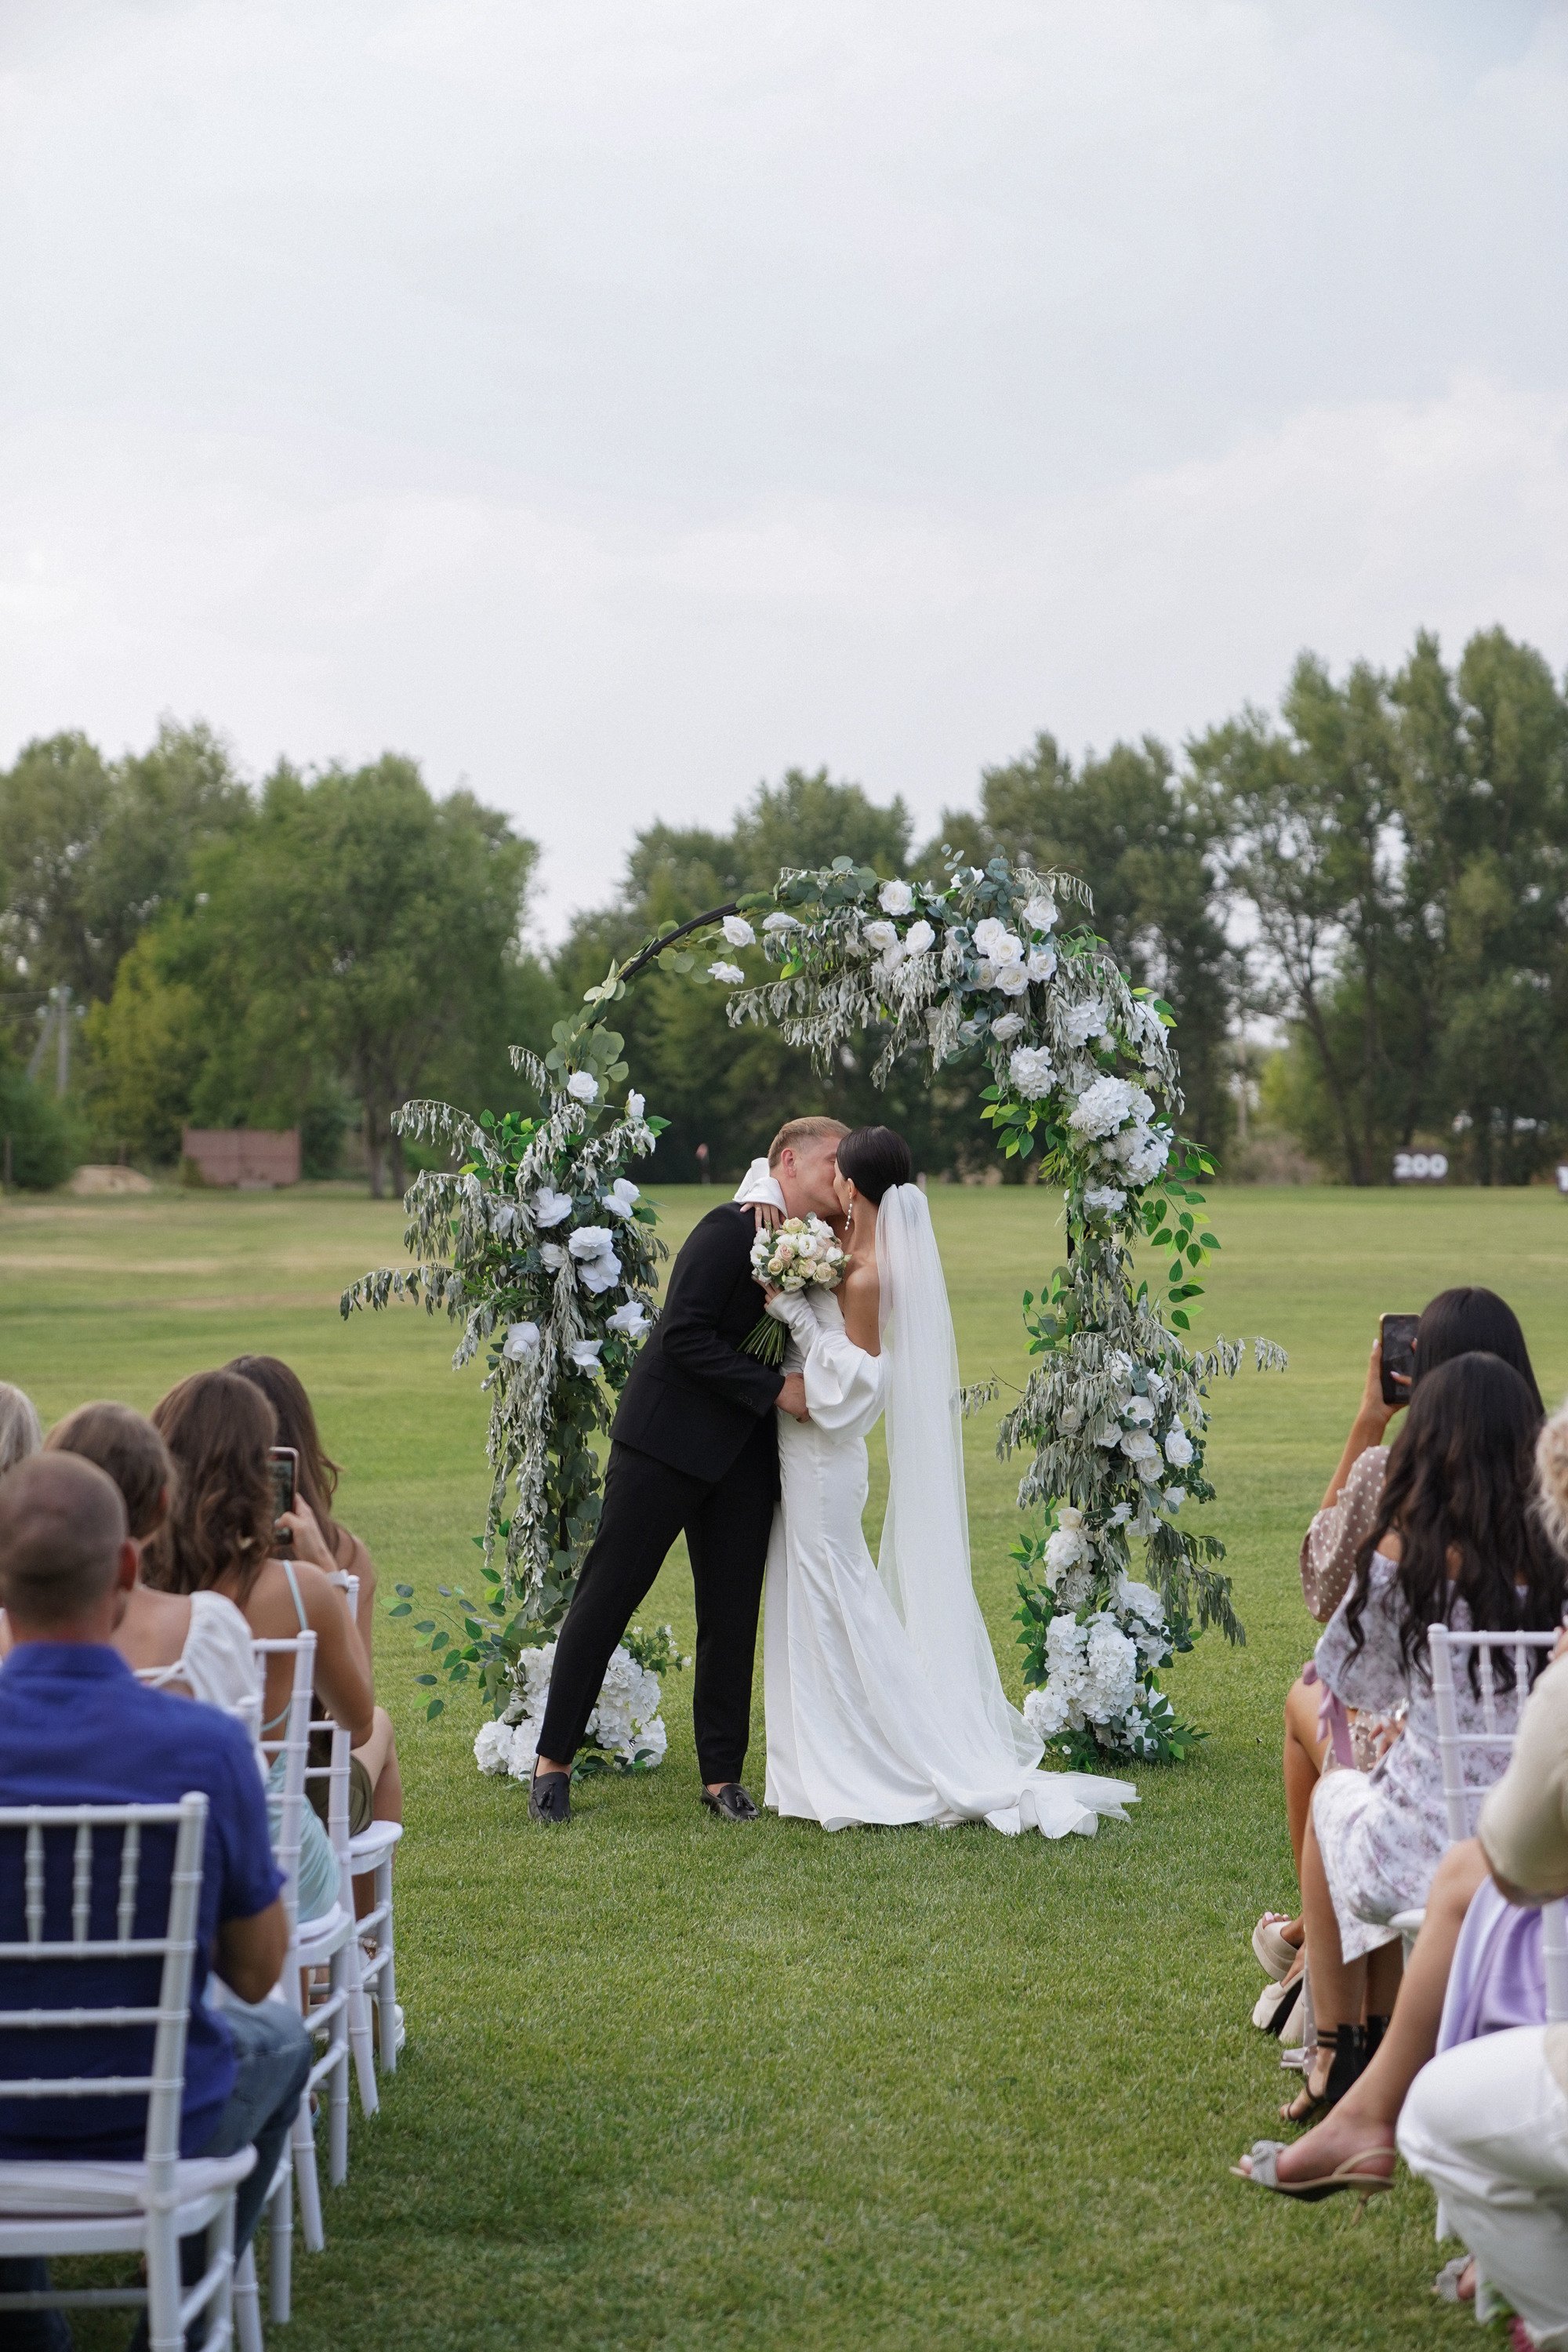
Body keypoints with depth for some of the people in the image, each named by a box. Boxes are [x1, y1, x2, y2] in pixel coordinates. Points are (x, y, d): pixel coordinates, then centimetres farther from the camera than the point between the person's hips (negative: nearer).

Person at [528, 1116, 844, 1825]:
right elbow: (683, 1335, -19)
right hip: (666, 1440, -7)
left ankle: (722, 1774, 16)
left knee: (734, 1612, 7)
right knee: (607, 1594, 0)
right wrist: (775, 1389, -19)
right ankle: (553, 1760, 8)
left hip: (743, 1458, 7)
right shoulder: (730, 1230, -14)